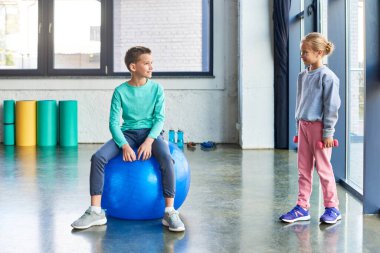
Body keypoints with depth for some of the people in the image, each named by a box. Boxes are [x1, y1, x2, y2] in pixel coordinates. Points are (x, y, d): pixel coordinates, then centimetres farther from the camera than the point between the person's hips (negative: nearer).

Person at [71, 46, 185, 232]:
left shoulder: (156, 88, 1)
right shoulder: (120, 91, 0)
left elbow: (160, 118, -4)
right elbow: (114, 122, -4)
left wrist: (149, 141, -21)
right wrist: (124, 146, -20)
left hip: (150, 133, -1)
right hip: (127, 134, 1)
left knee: (166, 158, -34)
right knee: (98, 157, -24)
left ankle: (170, 212, -28)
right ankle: (96, 211, -17)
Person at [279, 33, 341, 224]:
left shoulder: (327, 77, -12)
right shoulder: (302, 76, 10)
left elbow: (331, 107, -13)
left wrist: (328, 133, -14)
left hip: (319, 127, -7)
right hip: (303, 126, 7)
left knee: (323, 168, 1)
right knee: (303, 169, 9)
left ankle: (332, 208, 14)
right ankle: (302, 207, 16)